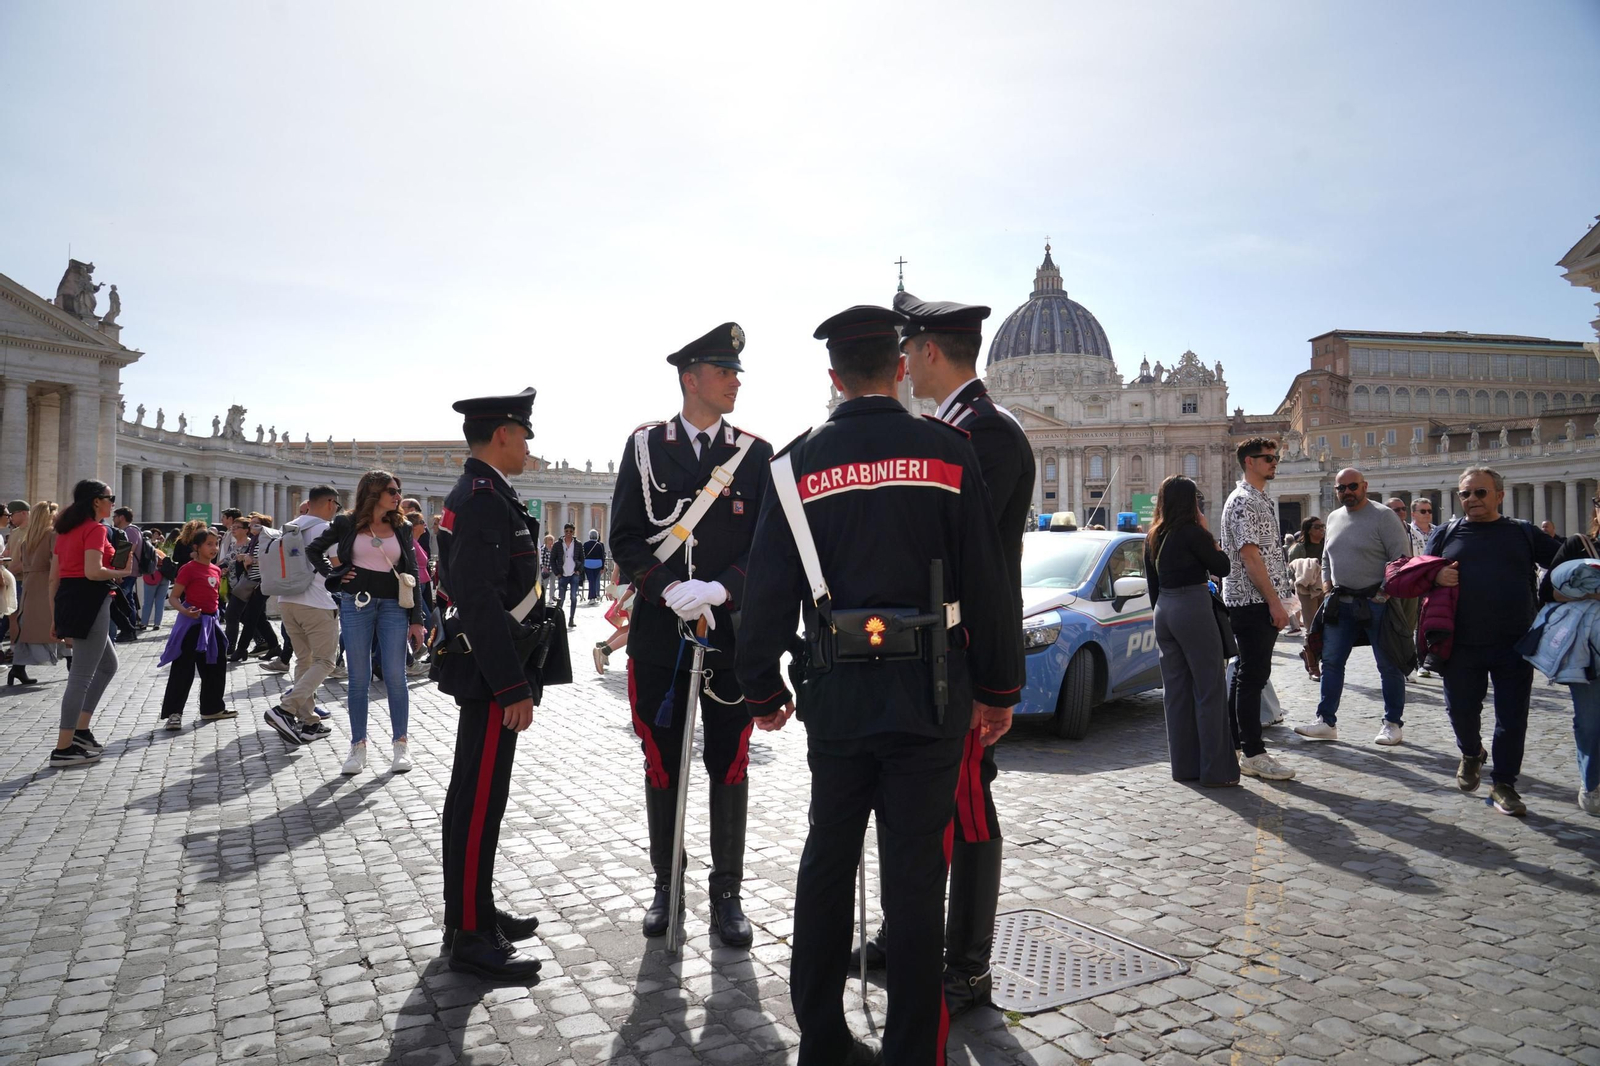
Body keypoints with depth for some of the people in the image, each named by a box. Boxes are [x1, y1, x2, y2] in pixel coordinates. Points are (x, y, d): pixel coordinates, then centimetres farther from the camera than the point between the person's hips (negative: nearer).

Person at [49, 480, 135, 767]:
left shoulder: (67, 529, 17)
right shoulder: (95, 529, -11)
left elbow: (54, 575, 17)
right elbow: (93, 572, -23)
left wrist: (57, 612, 20)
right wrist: (122, 573, -5)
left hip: (68, 599, 10)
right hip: (89, 601, -10)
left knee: (108, 665, 21)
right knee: (82, 675, -4)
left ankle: (80, 729, 19)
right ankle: (63, 749, -1)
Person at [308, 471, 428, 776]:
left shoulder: (401, 528, 7)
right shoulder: (347, 523, 2)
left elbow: (412, 574, 6)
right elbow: (313, 549, 14)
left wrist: (416, 619, 1)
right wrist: (333, 576, 0)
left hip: (393, 607, 1)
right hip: (356, 604, -1)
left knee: (395, 677, 1)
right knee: (359, 679, 5)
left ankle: (401, 745, 11)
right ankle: (358, 747, 13)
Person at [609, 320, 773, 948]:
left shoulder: (755, 454, 4)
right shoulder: (645, 446, 4)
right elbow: (625, 538, 0)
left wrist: (720, 589, -16)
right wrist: (671, 590, -15)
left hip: (733, 632, 0)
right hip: (659, 632, 0)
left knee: (729, 767, 7)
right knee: (662, 767, 10)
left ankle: (726, 894, 21)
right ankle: (665, 887, 28)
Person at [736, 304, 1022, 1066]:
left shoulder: (798, 464, 0)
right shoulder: (947, 451, -4)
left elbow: (769, 591, 0)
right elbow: (990, 583, -4)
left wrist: (763, 689, 11)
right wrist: (1000, 689, 5)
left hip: (838, 694, 2)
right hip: (929, 691, -2)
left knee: (827, 862, 16)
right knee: (915, 874, 6)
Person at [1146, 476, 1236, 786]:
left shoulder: (1154, 537, 10)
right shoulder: (1192, 533, -12)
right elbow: (1222, 567, -4)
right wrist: (1207, 534, 4)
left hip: (1164, 611, 8)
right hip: (1193, 609, -8)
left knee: (1176, 691, 10)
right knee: (1210, 690, -2)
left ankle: (1184, 765, 15)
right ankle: (1215, 769, 1)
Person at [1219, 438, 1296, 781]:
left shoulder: (1261, 501, 20)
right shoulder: (1243, 501, -12)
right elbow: (1249, 555, -19)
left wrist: (1276, 601, 18)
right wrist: (1274, 601, -20)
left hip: (1258, 602, 10)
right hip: (1253, 601, -10)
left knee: (1247, 675, 13)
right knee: (1253, 677, -6)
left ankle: (1234, 742, 21)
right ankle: (1253, 753, -2)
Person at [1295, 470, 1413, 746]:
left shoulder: (1384, 516, -8)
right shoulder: (1334, 518, 12)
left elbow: (1403, 558, -12)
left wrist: (1387, 592, -16)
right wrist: (1327, 586, 12)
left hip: (1377, 602, -6)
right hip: (1341, 602, 6)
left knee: (1388, 666, 5)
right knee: (1331, 662, 6)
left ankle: (1393, 723, 17)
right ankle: (1327, 721, 12)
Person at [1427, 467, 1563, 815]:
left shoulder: (1523, 532, 7)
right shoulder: (1445, 534, 8)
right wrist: (1434, 575, -11)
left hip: (1514, 646, 0)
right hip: (1462, 645, 0)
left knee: (1512, 718, 3)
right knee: (1461, 709, 10)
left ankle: (1503, 784, 16)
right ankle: (1471, 754, 40)